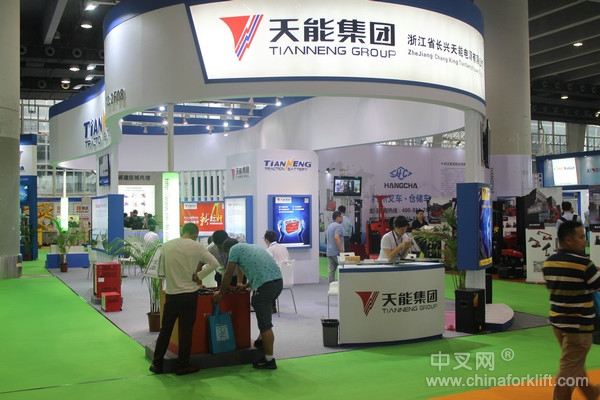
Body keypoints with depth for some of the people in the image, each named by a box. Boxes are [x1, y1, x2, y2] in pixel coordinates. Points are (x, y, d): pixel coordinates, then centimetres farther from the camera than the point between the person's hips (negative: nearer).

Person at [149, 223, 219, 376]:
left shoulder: (166, 246, 0)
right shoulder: (196, 246, -6)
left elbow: (161, 268, 7)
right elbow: (214, 263, -11)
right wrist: (197, 275, -5)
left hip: (172, 293, 2)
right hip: (190, 293, -2)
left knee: (165, 329, 12)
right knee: (186, 331, 6)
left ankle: (157, 364, 18)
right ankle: (182, 365, 12)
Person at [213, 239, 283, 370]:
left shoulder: (235, 249, 8)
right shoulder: (253, 247, 30)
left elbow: (228, 275, 9)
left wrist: (220, 293, 21)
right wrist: (246, 286, 47)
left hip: (265, 285, -8)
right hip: (278, 280, 8)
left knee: (265, 324, -1)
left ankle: (269, 360, 5)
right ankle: (261, 340, 39)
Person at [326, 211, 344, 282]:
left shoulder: (329, 226, 17)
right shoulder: (338, 226, -11)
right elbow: (336, 237, -24)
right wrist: (342, 250, -23)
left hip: (329, 252, 8)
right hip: (336, 252, -8)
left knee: (331, 271, 6)